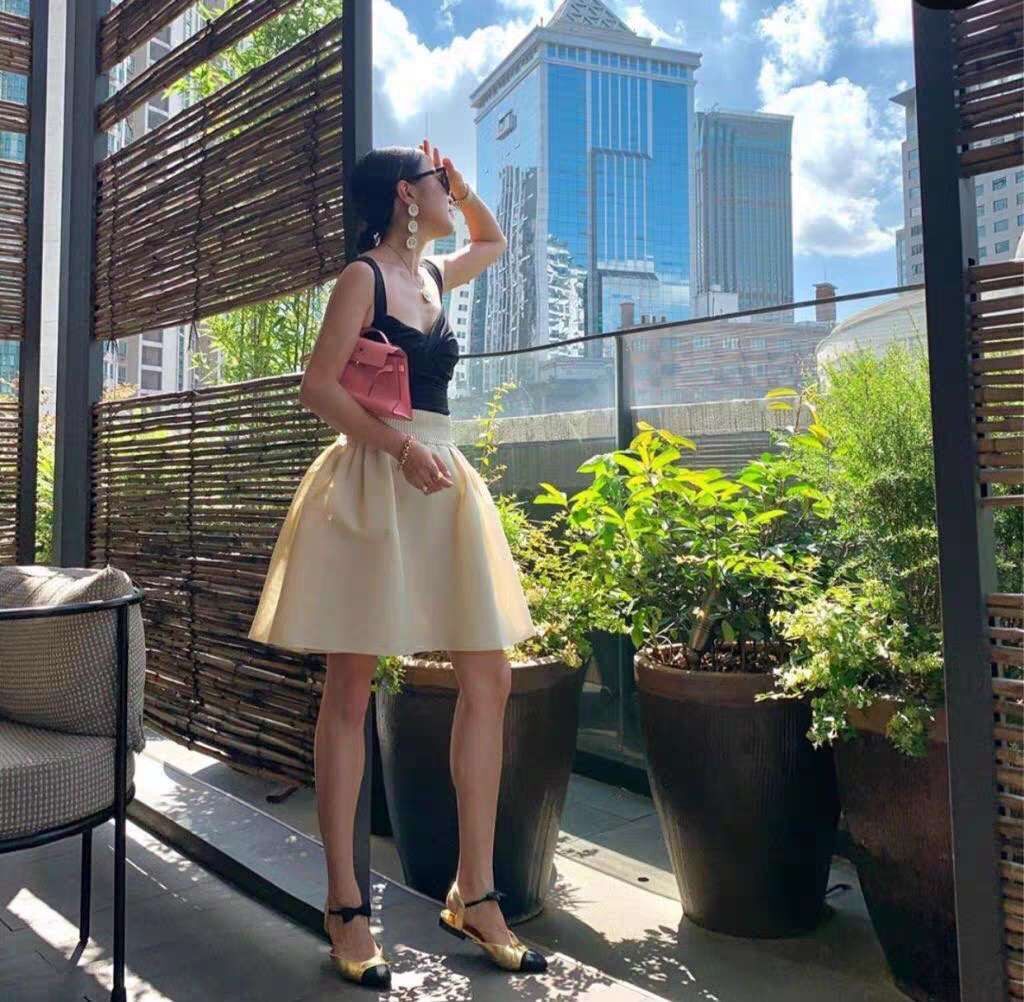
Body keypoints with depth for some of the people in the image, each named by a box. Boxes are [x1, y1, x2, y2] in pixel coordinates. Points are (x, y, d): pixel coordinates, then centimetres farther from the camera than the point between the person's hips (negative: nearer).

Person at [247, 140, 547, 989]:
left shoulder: (436, 275, 19)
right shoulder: (363, 276, -1)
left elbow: (495, 241, 40)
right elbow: (319, 387, -9)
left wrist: (460, 184, 25)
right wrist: (401, 447, -20)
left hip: (444, 485, 8)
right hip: (371, 485, -7)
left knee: (488, 681, 1)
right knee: (350, 690, -1)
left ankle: (475, 895, 13)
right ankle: (345, 904, 13)